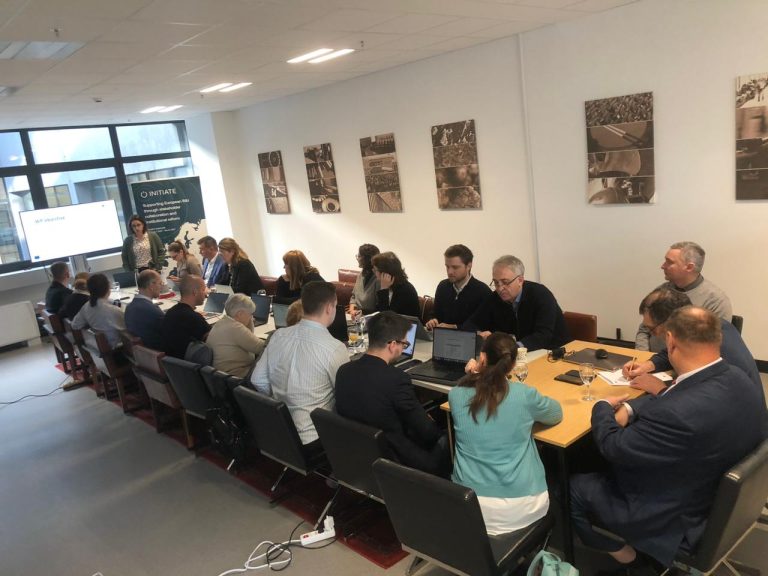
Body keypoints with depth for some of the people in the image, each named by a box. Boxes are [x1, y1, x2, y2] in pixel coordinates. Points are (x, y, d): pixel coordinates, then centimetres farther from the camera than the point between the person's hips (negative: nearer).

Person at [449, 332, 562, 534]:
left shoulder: (456, 395, -6)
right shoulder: (524, 395, -10)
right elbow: (556, 413, 12)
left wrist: (473, 377, 11)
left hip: (470, 505, 2)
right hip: (521, 507, -1)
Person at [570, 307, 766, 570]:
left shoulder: (682, 414, -41)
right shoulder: (734, 378, -12)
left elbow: (612, 446, -23)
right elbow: (667, 400, 8)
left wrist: (603, 407, -5)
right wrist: (629, 407, -6)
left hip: (676, 519, -8)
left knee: (573, 487, 5)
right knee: (603, 468, 21)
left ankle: (629, 560, 23)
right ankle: (634, 549, 31)